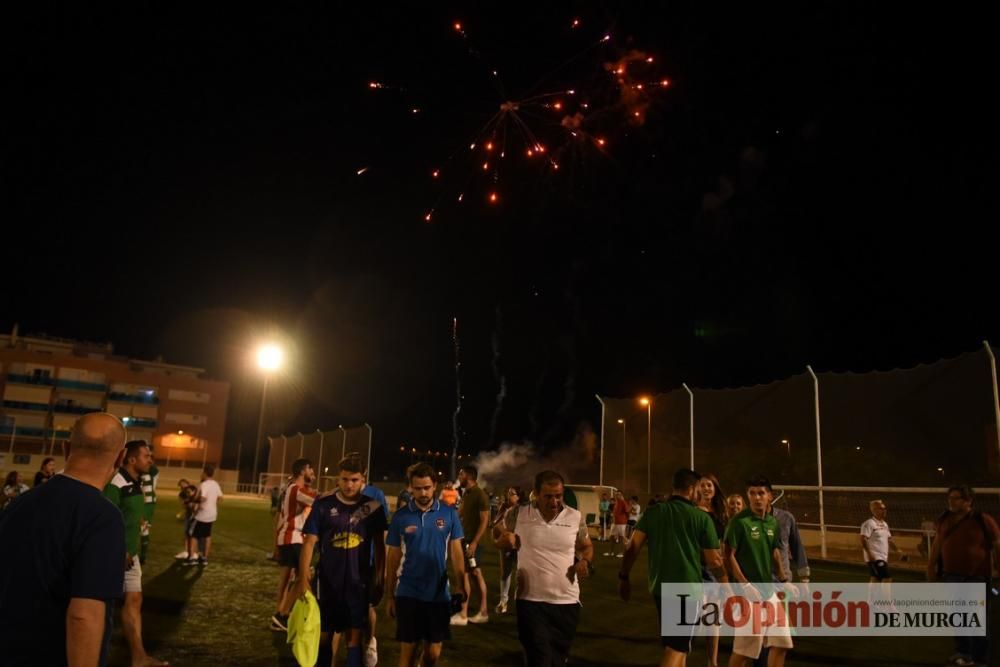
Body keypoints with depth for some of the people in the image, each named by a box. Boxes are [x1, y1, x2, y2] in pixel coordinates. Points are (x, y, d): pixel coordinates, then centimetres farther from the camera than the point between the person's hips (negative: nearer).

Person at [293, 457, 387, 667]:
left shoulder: (374, 507, -4)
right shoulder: (323, 505, -7)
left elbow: (379, 545, 3)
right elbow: (309, 542, -6)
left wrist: (379, 579, 2)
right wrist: (303, 578, -13)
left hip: (359, 582, 0)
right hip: (328, 581, 0)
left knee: (355, 636, 5)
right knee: (324, 635, 11)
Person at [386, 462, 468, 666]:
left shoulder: (449, 514, -3)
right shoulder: (400, 517, -4)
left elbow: (456, 551, 2)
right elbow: (393, 558, 2)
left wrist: (462, 584, -7)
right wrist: (390, 596, 3)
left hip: (439, 593, 1)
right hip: (408, 594, -1)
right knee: (408, 651, 4)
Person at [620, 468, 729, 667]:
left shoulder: (653, 512, 2)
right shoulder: (702, 517, -5)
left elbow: (633, 547, -2)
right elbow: (714, 562, -3)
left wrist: (624, 577, 7)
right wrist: (726, 586, 13)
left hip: (659, 587, 4)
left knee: (674, 642, 23)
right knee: (676, 648, 1)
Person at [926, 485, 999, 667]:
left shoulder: (984, 520, -9)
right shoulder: (945, 520, 6)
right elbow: (937, 544, 15)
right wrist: (931, 566, 13)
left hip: (977, 578, -5)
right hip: (952, 577, 5)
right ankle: (962, 652, 27)